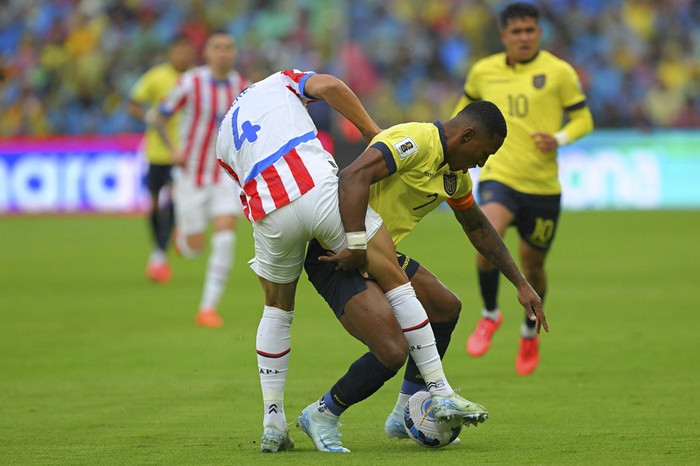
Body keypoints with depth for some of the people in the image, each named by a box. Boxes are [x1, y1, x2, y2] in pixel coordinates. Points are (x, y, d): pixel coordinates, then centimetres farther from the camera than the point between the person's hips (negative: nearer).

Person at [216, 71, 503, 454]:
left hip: (268, 215, 3)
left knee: (277, 309, 27)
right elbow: (329, 87, 4)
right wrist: (372, 131, 11)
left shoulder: (224, 138, 33)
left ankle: (273, 425, 21)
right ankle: (440, 392, 6)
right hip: (318, 188, -3)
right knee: (395, 282, 9)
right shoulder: (278, 83, 26)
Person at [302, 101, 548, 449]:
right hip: (334, 258, -11)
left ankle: (405, 417, 25)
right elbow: (354, 176, -33)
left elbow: (478, 229, 28)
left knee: (445, 307, 16)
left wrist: (521, 284, 26)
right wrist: (356, 249, -36)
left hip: (380, 254, 11)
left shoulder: (456, 175, 12)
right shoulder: (416, 142, -20)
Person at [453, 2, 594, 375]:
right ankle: (489, 315, -4)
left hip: (542, 186, 0)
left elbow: (583, 120, 2)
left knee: (532, 264, 12)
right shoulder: (483, 71, 5)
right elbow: (467, 103, 26)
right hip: (498, 176, 0)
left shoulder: (558, 72, -2)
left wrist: (559, 139, -16)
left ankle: (530, 333, 40)